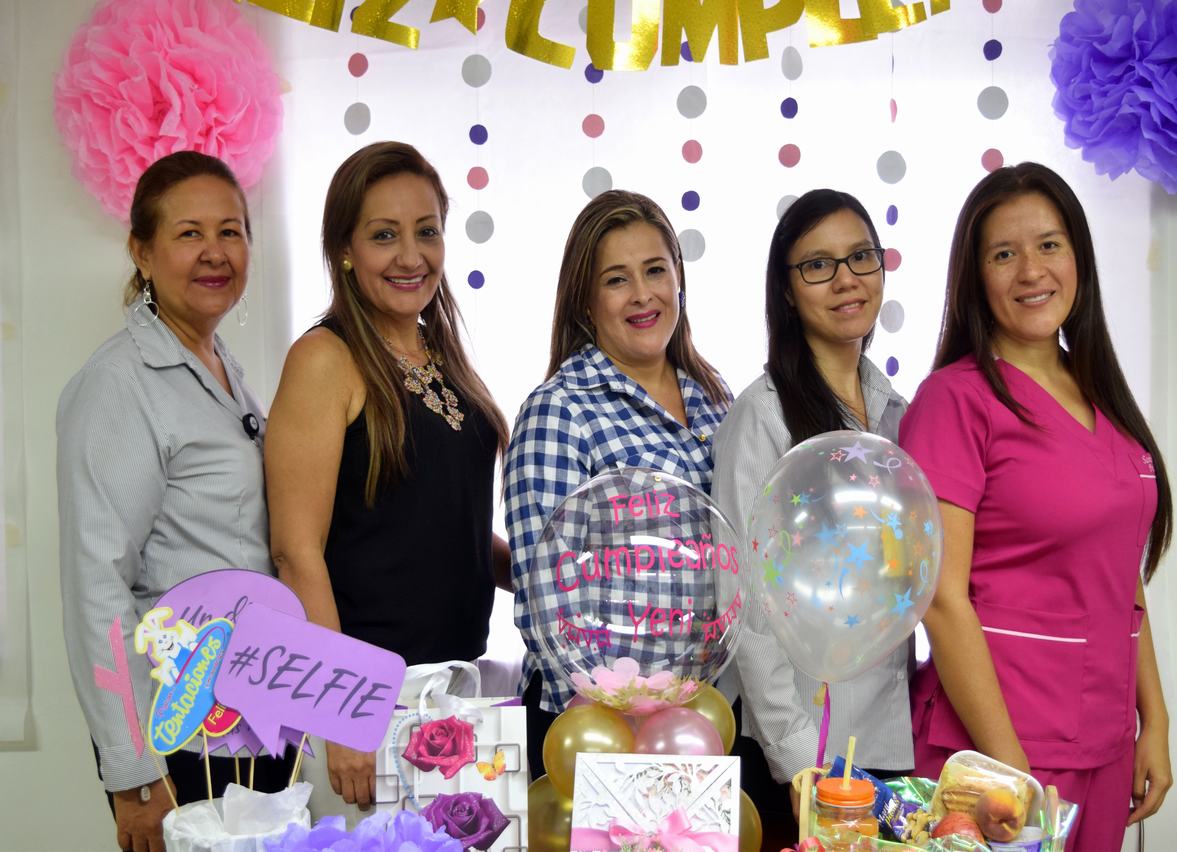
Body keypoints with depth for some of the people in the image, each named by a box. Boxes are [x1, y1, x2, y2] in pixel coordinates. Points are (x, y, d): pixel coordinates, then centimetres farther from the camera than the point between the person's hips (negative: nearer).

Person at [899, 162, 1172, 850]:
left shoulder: (1101, 397, 10)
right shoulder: (957, 399, -11)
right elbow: (941, 597, -15)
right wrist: (1008, 764, -17)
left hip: (1106, 741, 6)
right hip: (995, 740, -6)